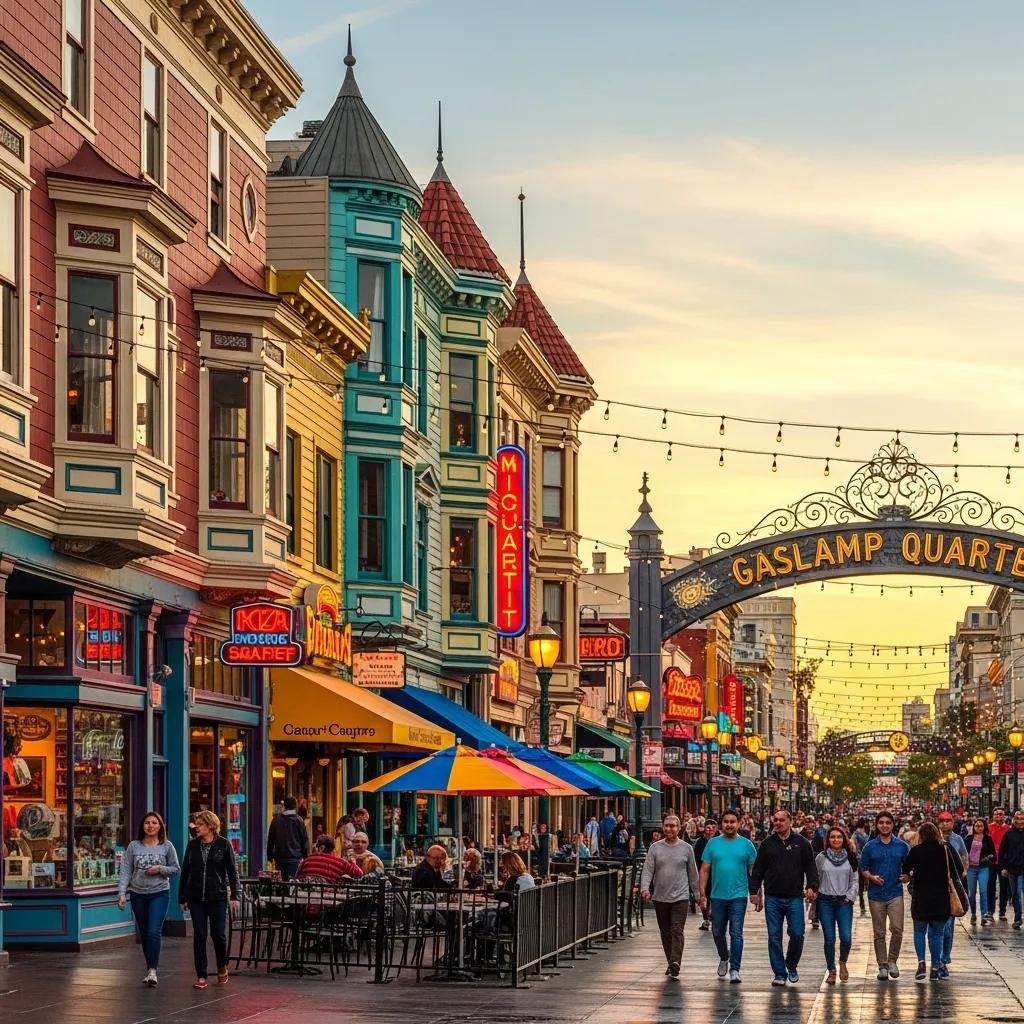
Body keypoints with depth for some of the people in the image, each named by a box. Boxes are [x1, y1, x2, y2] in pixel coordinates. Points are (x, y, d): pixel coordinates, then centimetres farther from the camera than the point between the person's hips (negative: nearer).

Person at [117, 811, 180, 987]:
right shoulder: (134, 846, 2)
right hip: (138, 894, 3)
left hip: (160, 893, -2)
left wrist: (160, 869, -11)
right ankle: (150, 969, 21)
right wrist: (122, 893, -9)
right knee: (144, 933, 10)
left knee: (154, 932, -15)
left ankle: (152, 971, -16)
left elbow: (176, 869, 7)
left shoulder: (167, 846, 0)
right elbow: (125, 871, 1)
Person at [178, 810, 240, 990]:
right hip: (196, 897, 2)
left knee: (218, 934, -2)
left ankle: (222, 968, 25)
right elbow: (185, 872, 10)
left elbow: (232, 872, -1)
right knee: (199, 935, -1)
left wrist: (234, 896, -8)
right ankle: (201, 976, 3)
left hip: (217, 896, -2)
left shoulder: (224, 845, -2)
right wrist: (182, 897, 8)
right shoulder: (192, 845, 6)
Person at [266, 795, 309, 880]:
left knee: (280, 881, 9)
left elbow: (270, 840, 12)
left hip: (279, 857, 3)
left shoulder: (276, 820, 8)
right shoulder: (298, 820, -2)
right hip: (295, 857, -3)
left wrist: (270, 857, 19)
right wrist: (306, 856, 6)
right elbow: (305, 839, -1)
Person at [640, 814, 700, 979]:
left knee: (677, 931, -13)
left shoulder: (686, 848, 4)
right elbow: (647, 870, 1)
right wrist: (645, 888, -15)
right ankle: (671, 963, 20)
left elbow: (692, 873, 10)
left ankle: (675, 963, -22)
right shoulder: (655, 848, 5)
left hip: (680, 897, -3)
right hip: (660, 897, 3)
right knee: (665, 933, 10)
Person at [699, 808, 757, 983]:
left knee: (736, 933, -8)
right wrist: (702, 893, -1)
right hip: (717, 896, 2)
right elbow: (704, 870, 6)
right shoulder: (712, 843, 5)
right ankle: (724, 958, 38)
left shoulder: (746, 844, 2)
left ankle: (734, 970, -7)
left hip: (738, 896, -2)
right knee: (717, 932, 12)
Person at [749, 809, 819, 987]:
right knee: (774, 937, 1)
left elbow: (811, 867, 4)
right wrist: (754, 891, 5)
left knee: (797, 934, -6)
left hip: (794, 898, -1)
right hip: (772, 899, 1)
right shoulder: (767, 844, 8)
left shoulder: (801, 843, 4)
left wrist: (811, 886, -10)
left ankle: (791, 966, 17)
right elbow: (758, 870, 12)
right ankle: (779, 973, 9)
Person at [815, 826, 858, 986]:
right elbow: (815, 879, 6)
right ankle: (831, 971, 11)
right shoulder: (821, 858, 4)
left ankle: (843, 962, 18)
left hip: (844, 902, 0)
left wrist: (850, 897, -3)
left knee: (846, 937, -11)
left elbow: (855, 880, 7)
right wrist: (814, 896, -1)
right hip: (825, 902, 0)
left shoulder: (850, 858, 7)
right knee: (829, 938, -2)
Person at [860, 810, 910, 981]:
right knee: (879, 933, 4)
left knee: (897, 928, -14)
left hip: (895, 892, -1)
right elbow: (863, 868, 8)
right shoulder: (870, 846, 4)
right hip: (876, 894, 1)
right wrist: (871, 877, -11)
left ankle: (892, 960, 4)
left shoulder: (902, 846, 5)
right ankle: (882, 966, 13)